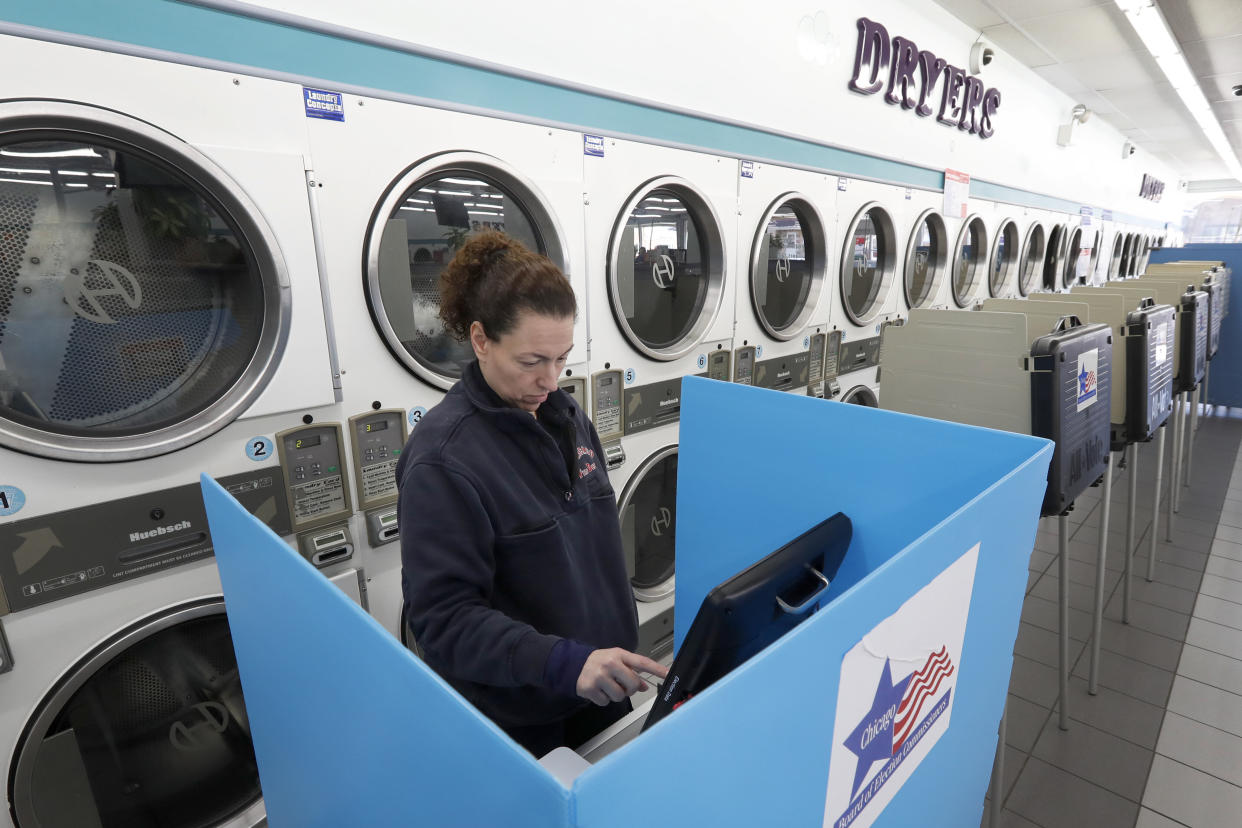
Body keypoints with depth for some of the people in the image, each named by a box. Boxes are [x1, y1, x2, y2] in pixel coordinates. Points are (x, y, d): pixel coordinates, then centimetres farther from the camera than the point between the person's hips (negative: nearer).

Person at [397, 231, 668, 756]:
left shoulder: (569, 418, -2)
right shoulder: (443, 457, -23)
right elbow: (444, 618, -23)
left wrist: (610, 657, 11)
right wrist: (564, 662, -33)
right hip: (511, 725, -6)